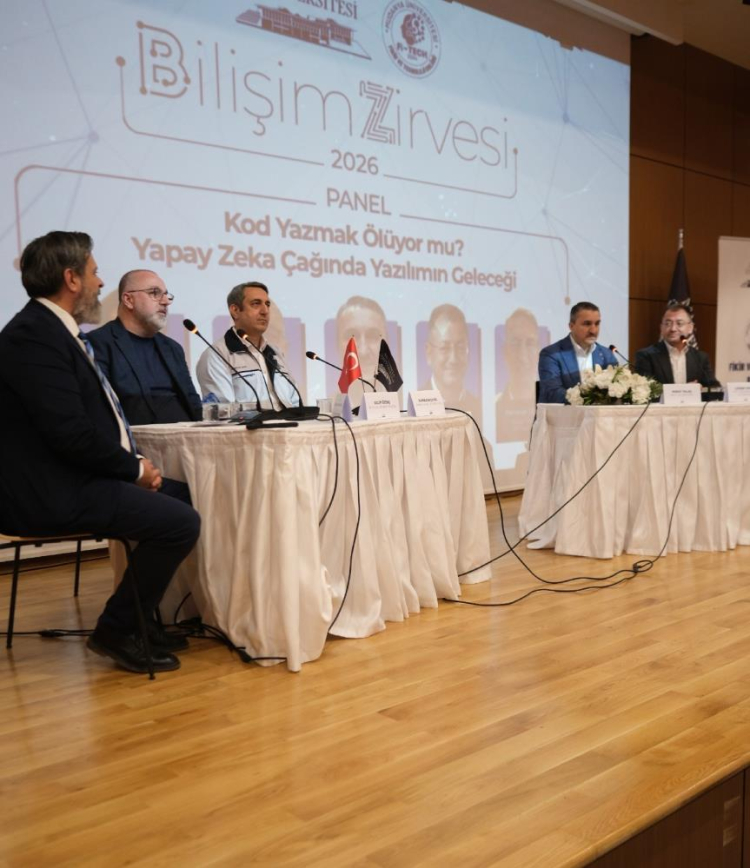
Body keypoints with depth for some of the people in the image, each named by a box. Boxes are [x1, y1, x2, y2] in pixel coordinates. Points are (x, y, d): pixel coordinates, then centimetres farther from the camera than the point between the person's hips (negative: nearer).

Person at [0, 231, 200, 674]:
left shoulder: (56, 330, 15)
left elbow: (96, 416, 17)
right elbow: (70, 433, -24)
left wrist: (135, 462, 2)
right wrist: (134, 467, -11)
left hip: (75, 479, 11)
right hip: (54, 493, -11)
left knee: (180, 499, 14)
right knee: (182, 521, -17)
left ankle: (142, 616, 21)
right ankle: (116, 630, 1)